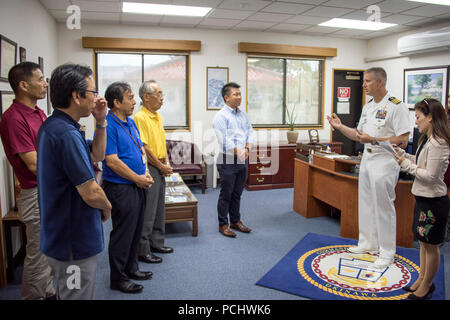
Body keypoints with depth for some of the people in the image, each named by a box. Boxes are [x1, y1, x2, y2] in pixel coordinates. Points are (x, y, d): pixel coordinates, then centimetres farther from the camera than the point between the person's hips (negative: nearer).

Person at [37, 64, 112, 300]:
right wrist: (107, 208, -5)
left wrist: (101, 122, 2)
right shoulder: (66, 134, -27)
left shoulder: (54, 126, 6)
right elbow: (92, 193, -27)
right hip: (74, 244, -10)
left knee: (66, 293, 27)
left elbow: (96, 155, 15)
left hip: (60, 236, 10)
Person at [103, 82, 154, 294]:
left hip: (137, 186, 9)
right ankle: (118, 278, 17)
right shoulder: (108, 125, -17)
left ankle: (131, 268, 34)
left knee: (136, 230, 18)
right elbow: (112, 161, -22)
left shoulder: (131, 122, 12)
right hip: (120, 188, -9)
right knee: (123, 233, 1)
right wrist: (137, 178, -15)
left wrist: (145, 173, 3)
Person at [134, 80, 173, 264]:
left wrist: (166, 163, 6)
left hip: (160, 168, 9)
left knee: (159, 208, 17)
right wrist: (161, 166, -12)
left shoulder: (157, 116, 13)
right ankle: (142, 250, 10)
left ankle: (157, 243, 30)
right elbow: (144, 148, -19)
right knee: (147, 211, -2)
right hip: (148, 168, -9)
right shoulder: (140, 117, -16)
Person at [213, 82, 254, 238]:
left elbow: (250, 132, 10)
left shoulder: (243, 114, 13)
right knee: (226, 194, 2)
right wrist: (239, 153, -15)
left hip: (243, 160, 7)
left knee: (237, 194, 16)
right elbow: (224, 140, -17)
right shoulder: (221, 116, -10)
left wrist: (247, 149, -7)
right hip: (228, 160, -7)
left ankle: (235, 221, 28)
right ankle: (223, 225, 13)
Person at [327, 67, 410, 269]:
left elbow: (403, 140, -19)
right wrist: (340, 127, 6)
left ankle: (387, 252, 15)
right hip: (367, 159, 9)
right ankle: (368, 244, 32)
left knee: (383, 207, 0)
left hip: (385, 161, -8)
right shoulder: (368, 106, 13)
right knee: (365, 205, 16)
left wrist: (374, 140, -24)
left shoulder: (396, 106, -14)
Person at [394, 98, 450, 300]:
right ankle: (421, 280, 33)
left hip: (433, 201, -10)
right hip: (423, 198, 10)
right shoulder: (427, 140, 9)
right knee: (423, 242, 19)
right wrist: (402, 153, 6)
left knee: (430, 245, 6)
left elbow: (430, 175, -24)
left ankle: (426, 286, 21)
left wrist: (407, 165, -16)